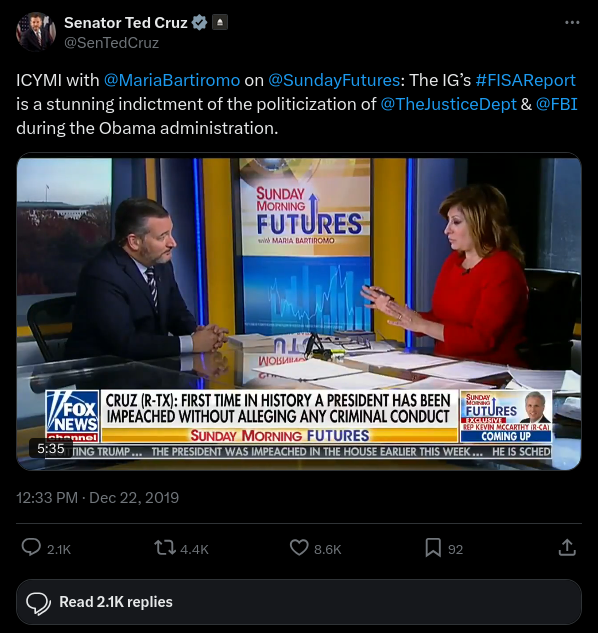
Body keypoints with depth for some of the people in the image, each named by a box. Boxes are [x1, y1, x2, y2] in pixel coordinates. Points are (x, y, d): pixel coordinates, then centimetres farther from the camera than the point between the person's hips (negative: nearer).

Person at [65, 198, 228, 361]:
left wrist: (196, 332, -12)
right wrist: (191, 343, -23)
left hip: (148, 365, 7)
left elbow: (177, 313, 10)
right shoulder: (102, 275, -21)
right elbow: (125, 342, -27)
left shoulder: (161, 263, -1)